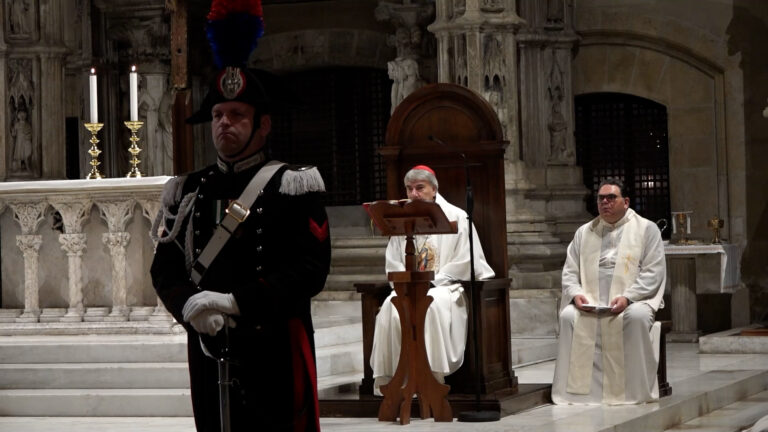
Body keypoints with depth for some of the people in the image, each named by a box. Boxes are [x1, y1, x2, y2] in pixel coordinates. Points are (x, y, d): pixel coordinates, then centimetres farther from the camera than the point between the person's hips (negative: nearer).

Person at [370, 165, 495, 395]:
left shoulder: (456, 217, 2)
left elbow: (465, 262, -5)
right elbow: (393, 264, 14)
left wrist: (432, 282, -12)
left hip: (445, 287, -4)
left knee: (431, 304, -38)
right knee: (390, 306, -30)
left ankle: (433, 376, -36)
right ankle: (390, 377, -30)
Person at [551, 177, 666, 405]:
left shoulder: (646, 229, 7)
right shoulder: (584, 232, 19)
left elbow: (653, 273, -3)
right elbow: (569, 271, 15)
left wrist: (627, 297, -18)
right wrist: (576, 294, -8)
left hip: (634, 301, -3)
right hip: (590, 303, 3)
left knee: (636, 317, -37)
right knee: (569, 316, -29)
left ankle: (637, 392, -28)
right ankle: (578, 391, -27)